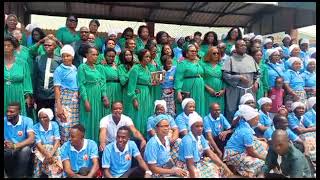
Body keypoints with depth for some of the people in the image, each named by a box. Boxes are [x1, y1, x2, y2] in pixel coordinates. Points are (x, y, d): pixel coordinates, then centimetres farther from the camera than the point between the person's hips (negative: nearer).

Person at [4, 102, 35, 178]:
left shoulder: (27, 121, -11)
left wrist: (15, 146, -39)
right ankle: (10, 175, -4)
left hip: (22, 148, -2)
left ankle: (21, 176, -15)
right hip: (7, 150, 2)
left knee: (25, 149, -34)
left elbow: (31, 139, -23)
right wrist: (4, 143, -33)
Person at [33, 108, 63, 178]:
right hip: (41, 150, 0)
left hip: (54, 149, 0)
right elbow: (38, 144, -10)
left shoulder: (54, 125, -2)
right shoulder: (36, 127, -5)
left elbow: (57, 141, -9)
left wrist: (51, 153, -24)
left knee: (56, 159, -28)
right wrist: (47, 154, -24)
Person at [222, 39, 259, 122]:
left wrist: (256, 82, 0)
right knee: (232, 112, 1)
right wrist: (239, 77, -16)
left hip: (250, 90, 4)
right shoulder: (231, 59, -3)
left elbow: (257, 73, 17)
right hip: (235, 91, -4)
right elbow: (225, 75, -12)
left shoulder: (250, 58, 10)